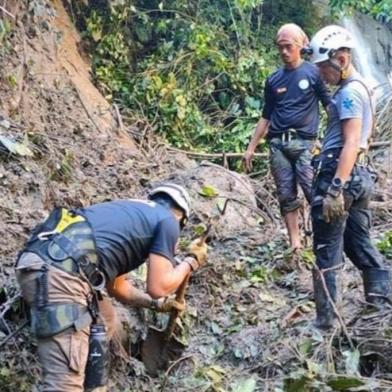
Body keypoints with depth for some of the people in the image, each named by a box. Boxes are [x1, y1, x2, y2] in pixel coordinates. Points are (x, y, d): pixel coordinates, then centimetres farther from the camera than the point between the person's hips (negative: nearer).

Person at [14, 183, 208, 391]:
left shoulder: (132, 212, 34)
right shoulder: (168, 220, 11)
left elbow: (115, 286, 40)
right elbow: (157, 287, 6)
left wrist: (157, 303, 52)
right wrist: (191, 261, 22)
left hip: (40, 263, 10)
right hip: (58, 274, -10)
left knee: (103, 321, 30)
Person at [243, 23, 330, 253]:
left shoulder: (313, 72, 2)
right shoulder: (273, 80, 14)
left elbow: (330, 104, 0)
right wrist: (251, 148, 17)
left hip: (304, 143, -4)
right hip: (278, 144, 4)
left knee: (315, 194, -12)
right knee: (286, 196, 3)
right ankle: (295, 243, 9)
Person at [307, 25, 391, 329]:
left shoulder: (349, 92, -14)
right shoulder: (362, 88, 17)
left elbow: (351, 144, -22)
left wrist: (335, 188, -26)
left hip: (338, 175, -10)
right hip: (360, 175, 10)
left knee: (327, 251, -2)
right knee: (360, 243, 16)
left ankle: (325, 318, 4)